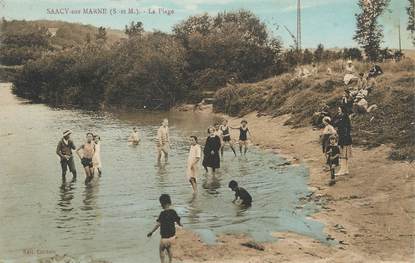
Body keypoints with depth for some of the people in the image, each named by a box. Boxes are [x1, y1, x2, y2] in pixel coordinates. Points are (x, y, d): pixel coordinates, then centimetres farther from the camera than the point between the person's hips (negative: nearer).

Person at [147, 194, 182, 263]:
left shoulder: (163, 213, -20)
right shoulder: (173, 212, -5)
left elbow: (158, 224, -26)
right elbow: (178, 222, 7)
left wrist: (151, 232, -20)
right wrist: (180, 225, 29)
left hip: (165, 237, -6)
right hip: (172, 235, 6)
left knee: (161, 250, 16)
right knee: (169, 247, 28)